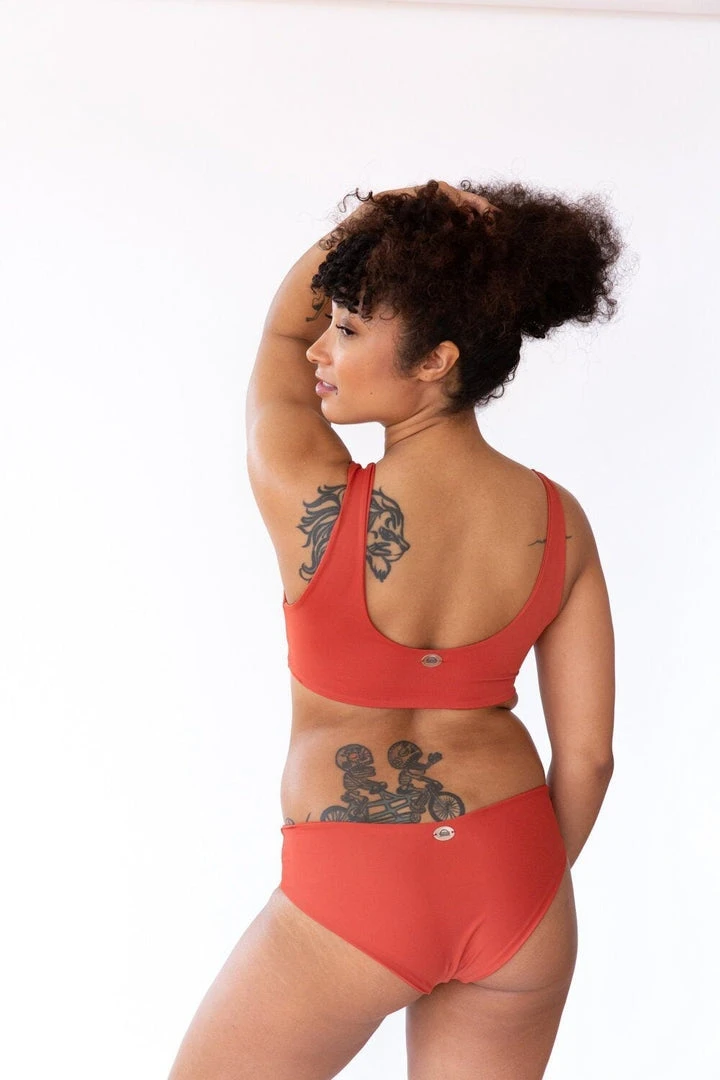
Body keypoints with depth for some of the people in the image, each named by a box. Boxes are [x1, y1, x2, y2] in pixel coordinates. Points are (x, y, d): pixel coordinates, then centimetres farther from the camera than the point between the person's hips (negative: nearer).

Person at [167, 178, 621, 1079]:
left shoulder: (314, 506, -19)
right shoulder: (559, 523, -7)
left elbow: (279, 331, 2)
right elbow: (587, 753, 1)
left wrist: (383, 214, 1)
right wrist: (530, 889, 15)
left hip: (353, 888, -4)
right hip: (514, 882, 4)